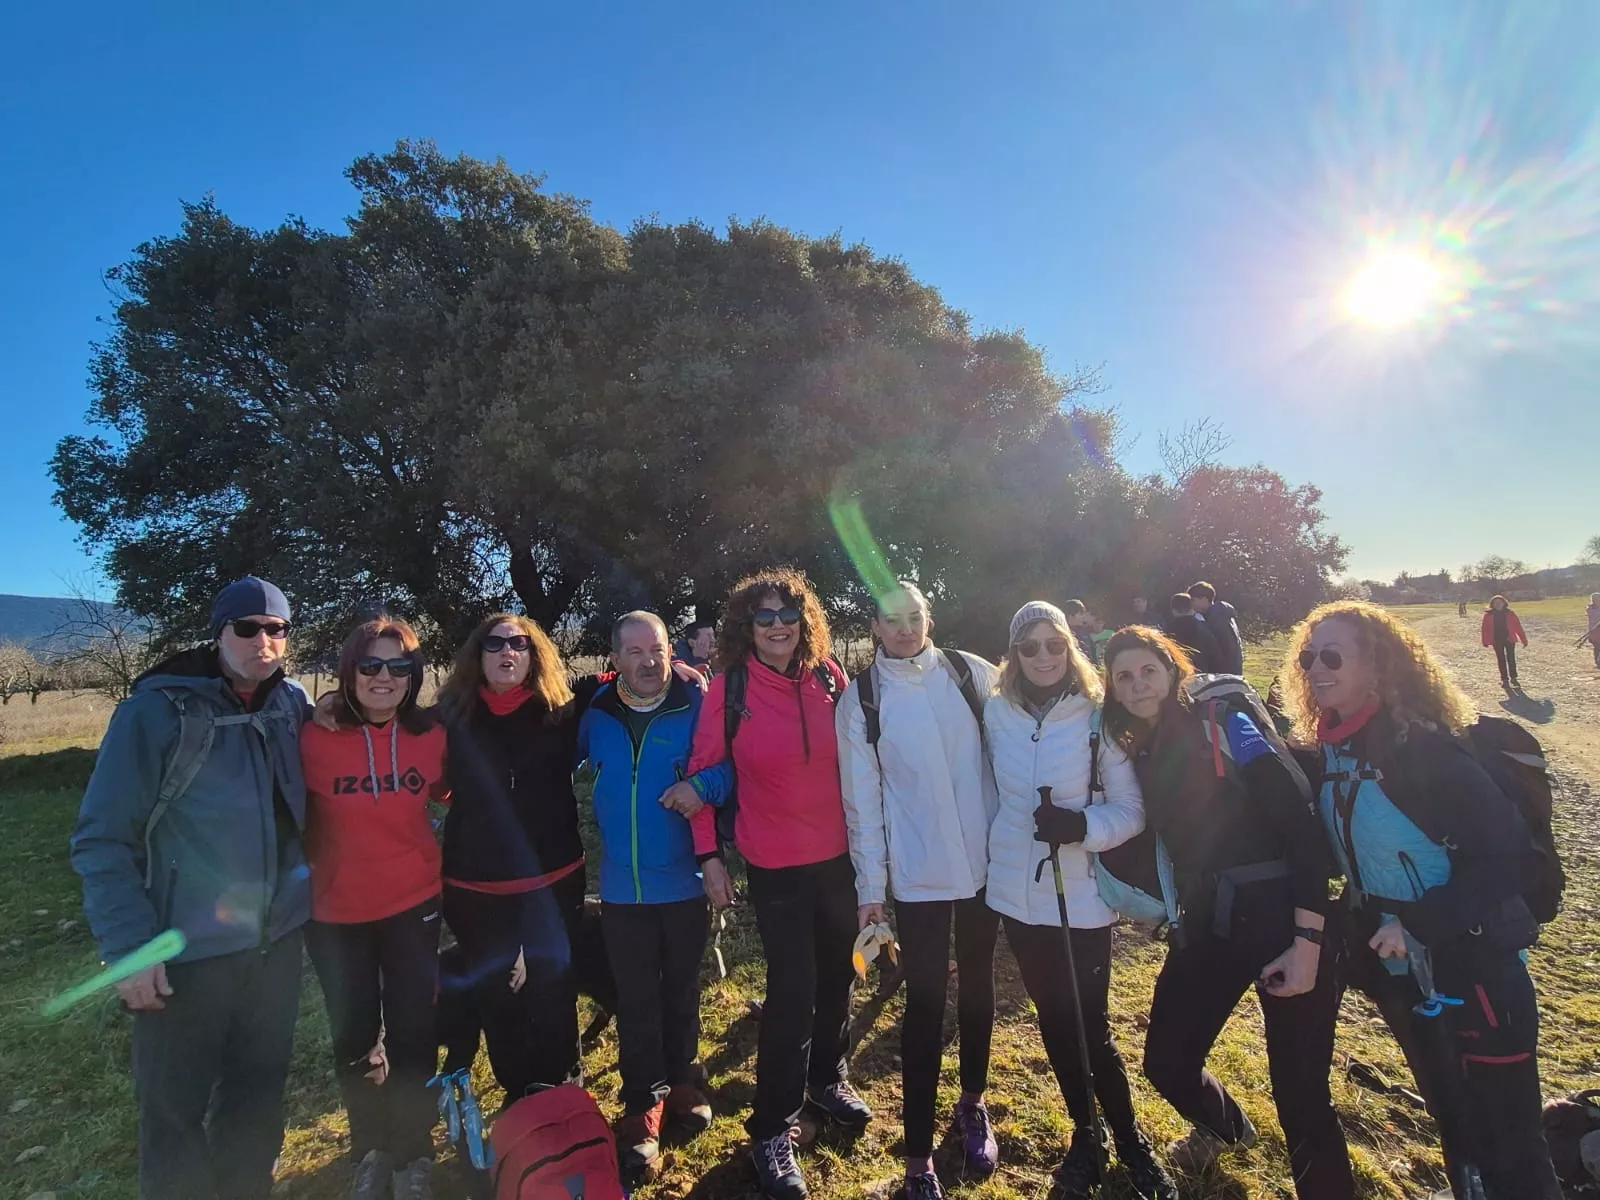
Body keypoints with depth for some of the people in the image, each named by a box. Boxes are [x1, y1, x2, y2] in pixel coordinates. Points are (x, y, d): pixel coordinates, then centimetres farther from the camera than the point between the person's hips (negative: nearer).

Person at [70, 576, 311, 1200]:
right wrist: (128, 945, -15)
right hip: (186, 955, -4)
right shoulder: (158, 710, -13)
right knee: (176, 1113, 12)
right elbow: (102, 839, -12)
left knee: (258, 1098, 19)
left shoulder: (293, 706, 2)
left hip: (277, 943, 4)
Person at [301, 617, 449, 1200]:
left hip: (412, 905, 0)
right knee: (352, 1038, 18)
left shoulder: (431, 736, -11)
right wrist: (304, 870, -3)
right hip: (335, 912, 0)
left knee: (413, 1033, 11)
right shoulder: (314, 737, -16)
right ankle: (371, 1151, 43)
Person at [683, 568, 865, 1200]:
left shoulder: (828, 677, -5)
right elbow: (703, 771, -7)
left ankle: (827, 1079, 46)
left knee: (837, 973, 20)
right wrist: (708, 853, -7)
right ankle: (772, 1128, 22)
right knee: (793, 988, 0)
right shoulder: (730, 688, -13)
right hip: (775, 864, -4)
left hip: (838, 854, 4)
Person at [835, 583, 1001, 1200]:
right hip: (917, 873, -2)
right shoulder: (861, 700, -7)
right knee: (925, 1003, 4)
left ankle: (972, 1104, 44)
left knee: (978, 986, 20)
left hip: (986, 861, 3)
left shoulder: (971, 673, -4)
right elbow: (862, 799, -5)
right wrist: (870, 888, -3)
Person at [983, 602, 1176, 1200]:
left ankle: (1129, 1138, 33)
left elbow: (1132, 810, -9)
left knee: (1092, 1026, 6)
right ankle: (1085, 1133, 39)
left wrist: (1082, 825, -25)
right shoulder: (997, 712, -4)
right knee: (1053, 1021, 17)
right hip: (1018, 892, 3)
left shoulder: (1099, 717, -12)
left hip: (1082, 898, -3)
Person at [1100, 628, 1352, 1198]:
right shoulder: (1143, 757, 5)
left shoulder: (1223, 728, -12)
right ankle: (1226, 1126, 47)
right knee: (1165, 1062, 14)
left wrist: (1307, 942, -18)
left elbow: (1302, 829, -15)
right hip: (1206, 924, 6)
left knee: (1300, 1093, 0)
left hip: (1279, 918, -6)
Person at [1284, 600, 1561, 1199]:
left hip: (1473, 969, -6)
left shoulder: (1421, 745, -21)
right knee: (1457, 1132, 24)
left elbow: (1514, 856, -22)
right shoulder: (1328, 751, -1)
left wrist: (1420, 923, -26)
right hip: (1398, 971, 6)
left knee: (1507, 1150, 7)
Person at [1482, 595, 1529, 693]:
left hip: (1509, 639, 0)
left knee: (1511, 659, 2)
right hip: (1497, 640, 0)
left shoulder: (1510, 614, 0)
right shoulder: (1488, 615, -1)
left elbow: (1518, 627, 0)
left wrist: (1524, 640, -3)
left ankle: (1513, 678, 14)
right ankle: (1504, 679, 12)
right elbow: (1486, 629, -1)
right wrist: (1486, 641, -7)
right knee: (1501, 659, 5)